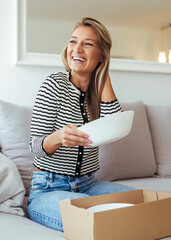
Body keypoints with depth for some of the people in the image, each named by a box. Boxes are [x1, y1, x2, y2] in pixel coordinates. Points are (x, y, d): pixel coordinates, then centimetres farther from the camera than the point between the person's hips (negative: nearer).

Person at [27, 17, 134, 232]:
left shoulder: (99, 90, 5)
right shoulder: (55, 85, -9)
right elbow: (35, 146, -13)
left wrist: (104, 76, -9)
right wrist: (58, 137, -37)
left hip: (87, 185, 5)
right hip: (47, 189, -5)